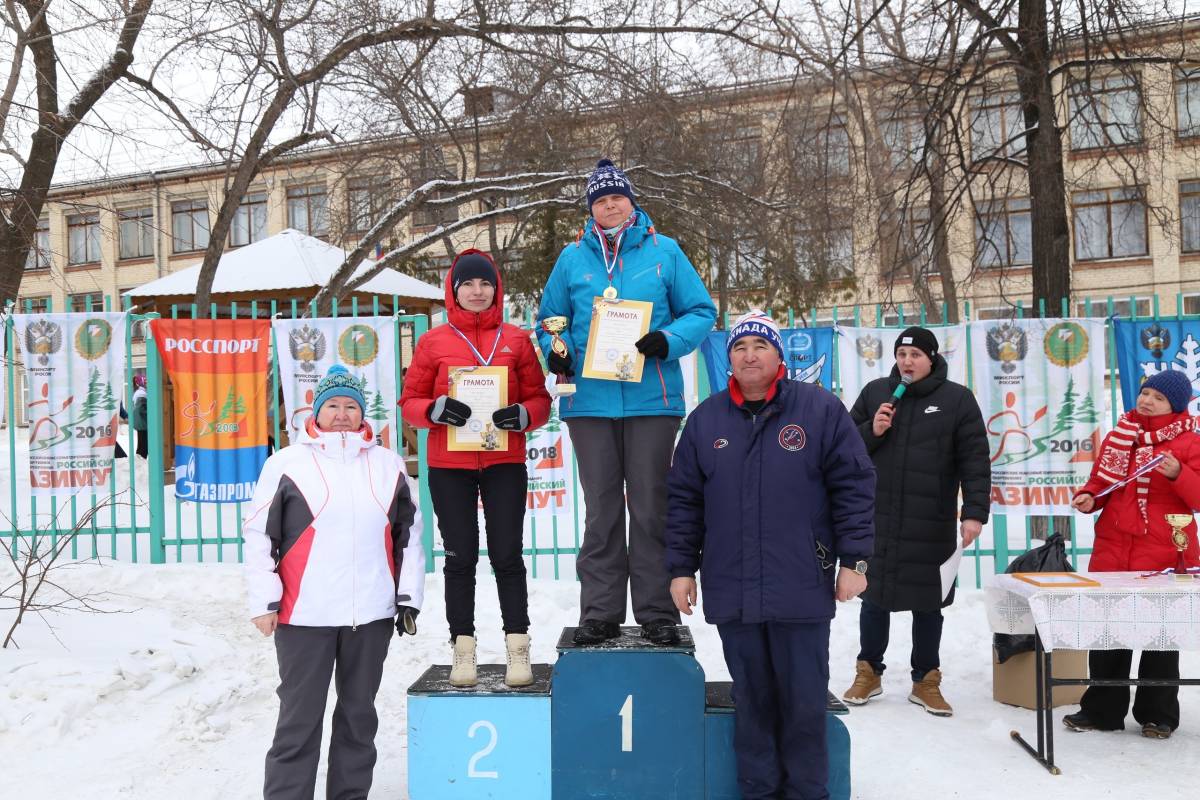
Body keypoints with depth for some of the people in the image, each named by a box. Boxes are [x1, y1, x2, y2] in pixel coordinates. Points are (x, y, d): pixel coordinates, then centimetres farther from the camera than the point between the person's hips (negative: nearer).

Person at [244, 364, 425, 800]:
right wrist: (264, 601, -5)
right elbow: (258, 535, -1)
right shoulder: (287, 464, -1)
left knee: (359, 714, 14)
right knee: (299, 718, 3)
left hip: (372, 615, 3)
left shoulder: (388, 465, 9)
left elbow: (409, 535, 12)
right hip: (304, 615, -3)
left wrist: (409, 597, 8)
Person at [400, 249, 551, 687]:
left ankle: (518, 647, 11)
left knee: (507, 554, 1)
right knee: (460, 557, 5)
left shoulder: (517, 339, 7)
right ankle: (463, 648, 15)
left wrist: (522, 415, -14)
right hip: (449, 465, 0)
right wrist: (436, 410, -15)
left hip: (505, 462, 0)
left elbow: (540, 398, 8)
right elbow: (410, 402, 6)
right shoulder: (433, 341, 5)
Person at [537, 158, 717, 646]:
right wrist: (556, 351, -4)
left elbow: (701, 312, 6)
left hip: (651, 399, -2)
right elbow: (550, 319, 17)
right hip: (590, 401, 2)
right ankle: (600, 613, 16)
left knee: (650, 508, 2)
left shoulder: (663, 251, 6)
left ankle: (657, 612, 12)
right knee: (601, 510, 7)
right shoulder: (573, 258, 11)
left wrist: (667, 341, -13)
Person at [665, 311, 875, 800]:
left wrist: (854, 560, -5)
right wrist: (681, 568, 7)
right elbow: (683, 500, 10)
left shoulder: (820, 410, -1)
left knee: (804, 701, 7)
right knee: (751, 701, 12)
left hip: (802, 591, -2)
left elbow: (854, 485, -1)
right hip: (731, 593, 2)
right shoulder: (706, 419, 7)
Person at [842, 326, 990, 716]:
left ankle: (925, 681, 24)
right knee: (874, 597, 10)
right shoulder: (875, 392, 6)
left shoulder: (957, 399, -1)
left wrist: (974, 512, -11)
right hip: (877, 520, 2)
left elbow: (975, 461, -4)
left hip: (931, 525, -1)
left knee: (928, 603, 9)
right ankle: (869, 673, 27)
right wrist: (871, 431, -11)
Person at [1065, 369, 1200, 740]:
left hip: (1163, 553, -4)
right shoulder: (1119, 436, 12)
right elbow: (1102, 480, 18)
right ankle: (1101, 709, 19)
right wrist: (1088, 497, -1)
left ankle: (1158, 714, 21)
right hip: (1112, 549, 4)